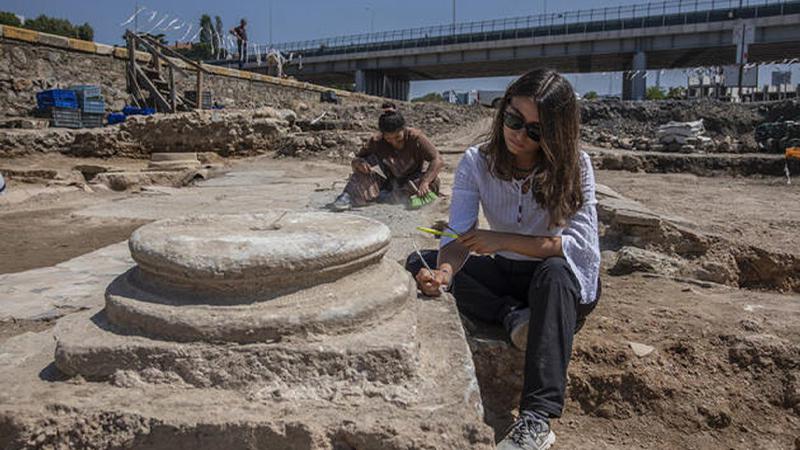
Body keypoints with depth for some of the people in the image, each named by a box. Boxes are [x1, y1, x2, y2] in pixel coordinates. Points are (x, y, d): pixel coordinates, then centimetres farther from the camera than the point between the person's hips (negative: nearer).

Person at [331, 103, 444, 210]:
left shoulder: (415, 137, -24)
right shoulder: (376, 142, -17)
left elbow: (438, 160, -31)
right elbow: (356, 160, -11)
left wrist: (424, 182, -45)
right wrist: (358, 162, -37)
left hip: (410, 181, -1)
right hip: (389, 181, 1)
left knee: (433, 180, -32)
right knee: (370, 162, -23)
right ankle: (347, 197, -27)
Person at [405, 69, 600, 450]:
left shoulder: (574, 165, -15)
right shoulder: (476, 162, -10)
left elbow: (581, 242, -24)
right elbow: (458, 237, -18)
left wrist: (505, 240, -31)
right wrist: (444, 272, -40)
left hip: (566, 279, -3)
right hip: (505, 276, 3)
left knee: (554, 272, -39)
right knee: (419, 265, -14)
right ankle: (515, 317, -23)